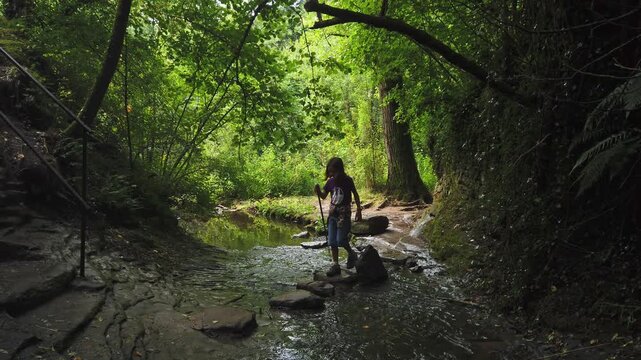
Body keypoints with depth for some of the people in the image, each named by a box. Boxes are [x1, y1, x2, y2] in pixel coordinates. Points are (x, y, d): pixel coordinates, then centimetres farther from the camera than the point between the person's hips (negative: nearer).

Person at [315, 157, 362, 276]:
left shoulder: (347, 181, -10)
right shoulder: (330, 182, 1)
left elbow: (355, 195, 1)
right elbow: (323, 196, 8)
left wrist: (359, 211, 1)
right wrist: (318, 191, -14)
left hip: (344, 213, -5)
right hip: (332, 213, 5)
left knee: (341, 240, -9)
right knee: (332, 241, 3)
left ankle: (351, 254, 20)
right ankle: (335, 265, 12)